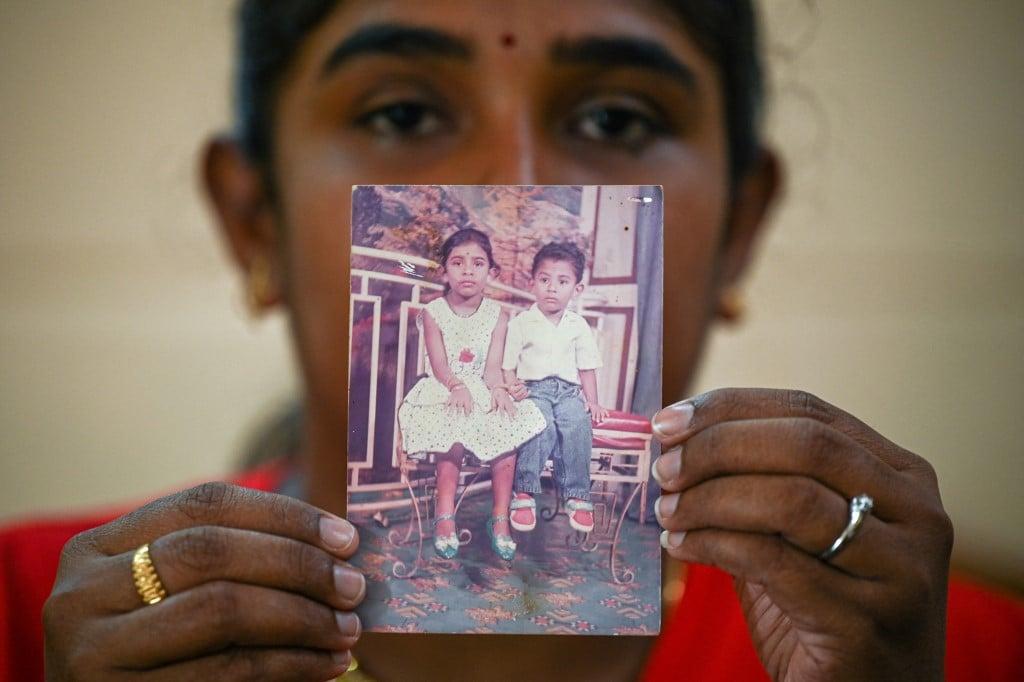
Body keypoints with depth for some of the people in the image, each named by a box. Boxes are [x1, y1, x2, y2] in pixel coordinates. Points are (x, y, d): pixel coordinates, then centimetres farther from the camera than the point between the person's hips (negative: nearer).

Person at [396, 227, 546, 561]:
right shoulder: (433, 312, 0)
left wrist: (497, 389, -27)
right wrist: (457, 386, -30)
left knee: (509, 433, -27)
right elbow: (438, 364, -10)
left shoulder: (497, 315, 5)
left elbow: (493, 364, -5)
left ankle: (500, 518, -18)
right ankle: (445, 516, -26)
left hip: (483, 392, 2)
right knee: (454, 439, -34)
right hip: (443, 392, -2)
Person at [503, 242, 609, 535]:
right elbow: (507, 367, 4)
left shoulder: (578, 326, 13)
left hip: (569, 390, 2)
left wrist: (592, 401, 5)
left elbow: (587, 368, 16)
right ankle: (524, 492, -28)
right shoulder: (520, 324, 5)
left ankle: (576, 494, -22)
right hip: (533, 389, -2)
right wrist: (513, 392, -13)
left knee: (579, 425, -30)